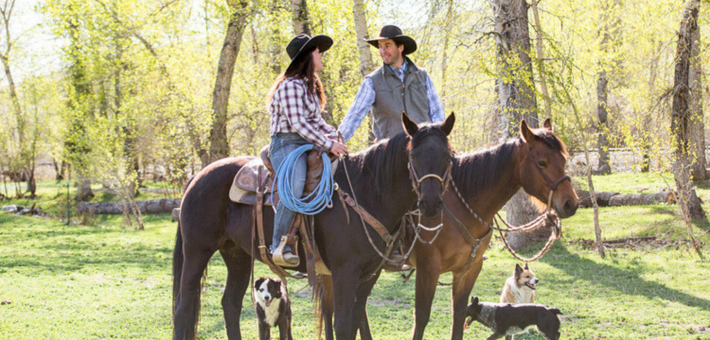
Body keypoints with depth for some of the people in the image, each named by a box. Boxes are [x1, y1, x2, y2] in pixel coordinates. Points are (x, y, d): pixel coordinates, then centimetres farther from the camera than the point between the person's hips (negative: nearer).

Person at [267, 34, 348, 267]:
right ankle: (279, 246, -33)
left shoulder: (310, 86, 21)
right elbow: (297, 123, -18)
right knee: (295, 186, -33)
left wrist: (331, 134, 5)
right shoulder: (290, 86, -10)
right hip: (287, 145, -10)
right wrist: (328, 144, -19)